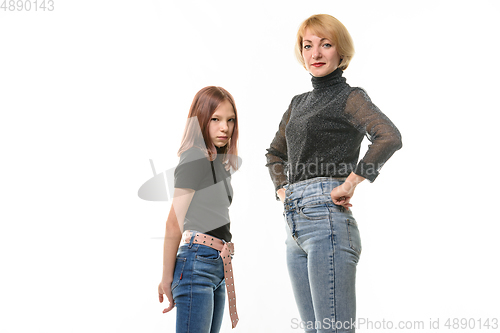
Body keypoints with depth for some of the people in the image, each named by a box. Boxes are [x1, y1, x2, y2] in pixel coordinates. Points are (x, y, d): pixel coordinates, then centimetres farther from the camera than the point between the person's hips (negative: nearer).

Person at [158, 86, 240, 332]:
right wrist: (166, 277, -10)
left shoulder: (220, 162, 16)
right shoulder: (195, 159, -10)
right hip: (197, 263, -9)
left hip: (218, 266, 9)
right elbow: (174, 223, -12)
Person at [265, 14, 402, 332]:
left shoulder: (351, 97, -1)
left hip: (327, 220, -8)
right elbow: (275, 153, 33)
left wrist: (350, 183, -18)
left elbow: (390, 137, -20)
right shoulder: (299, 103, 20)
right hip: (294, 227, 8)